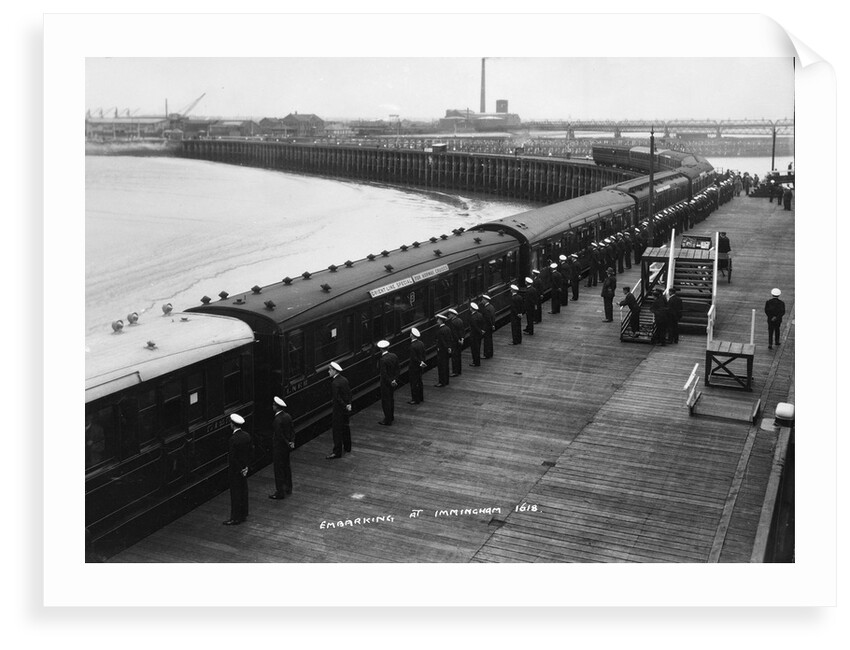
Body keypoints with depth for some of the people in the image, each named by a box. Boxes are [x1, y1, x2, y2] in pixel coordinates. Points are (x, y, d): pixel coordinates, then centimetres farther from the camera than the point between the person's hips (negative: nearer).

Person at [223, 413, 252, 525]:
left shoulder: (233, 439, -23)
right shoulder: (246, 435, 0)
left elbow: (232, 457, -23)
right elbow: (251, 450, 8)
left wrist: (240, 469, -11)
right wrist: (245, 465, 10)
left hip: (235, 470, -8)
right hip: (244, 468, 8)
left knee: (235, 494, 0)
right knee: (243, 491, 15)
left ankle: (235, 519, 7)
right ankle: (243, 515, 26)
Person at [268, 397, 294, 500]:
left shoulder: (277, 420, -25)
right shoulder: (288, 416, 1)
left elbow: (280, 436, -23)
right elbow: (292, 429, 6)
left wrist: (288, 443, -10)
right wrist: (292, 441, 3)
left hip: (278, 447, -9)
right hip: (286, 447, 9)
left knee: (279, 469, 1)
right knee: (286, 466, 21)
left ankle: (280, 492, 9)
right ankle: (288, 488, 34)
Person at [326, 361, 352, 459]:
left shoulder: (335, 383, -22)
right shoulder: (344, 380, 4)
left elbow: (337, 398, -24)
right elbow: (349, 393, 8)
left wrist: (345, 406, -14)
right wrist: (348, 404, 3)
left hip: (338, 409, -9)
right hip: (346, 410, 9)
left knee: (337, 430, -2)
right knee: (345, 427, 21)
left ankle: (337, 452, 0)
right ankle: (347, 447, 35)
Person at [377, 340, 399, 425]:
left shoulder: (382, 360, -25)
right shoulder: (394, 356, -3)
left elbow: (384, 374, -24)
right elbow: (397, 369, 2)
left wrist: (391, 381, -13)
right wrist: (395, 379, 1)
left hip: (386, 383, -7)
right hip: (393, 381, 7)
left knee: (386, 401, 4)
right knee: (391, 399, 22)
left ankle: (387, 420, 11)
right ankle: (391, 416, 37)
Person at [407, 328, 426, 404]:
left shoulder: (413, 346, -23)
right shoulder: (421, 343, 2)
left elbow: (414, 358, -22)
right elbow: (423, 355, 7)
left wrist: (420, 363, -12)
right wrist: (422, 362, 9)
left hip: (414, 367, -8)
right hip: (420, 366, 8)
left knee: (414, 383, 1)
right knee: (419, 382, 19)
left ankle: (415, 399, 7)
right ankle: (421, 398, 29)